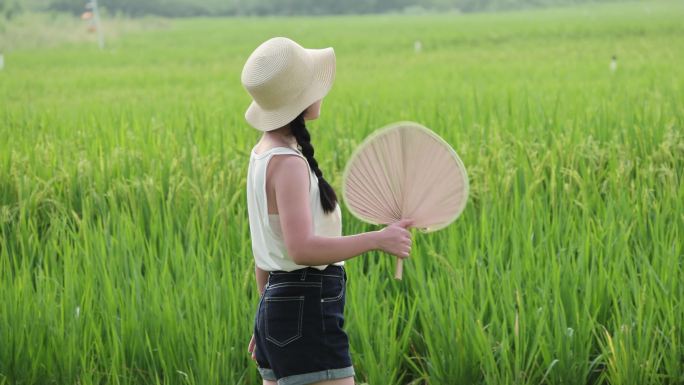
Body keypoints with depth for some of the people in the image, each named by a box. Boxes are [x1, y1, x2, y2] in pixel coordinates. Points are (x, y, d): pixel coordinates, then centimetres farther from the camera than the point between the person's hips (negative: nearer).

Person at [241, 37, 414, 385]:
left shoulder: (262, 154, 12)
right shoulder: (287, 163, -17)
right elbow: (302, 249, -28)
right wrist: (377, 239, -25)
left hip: (276, 305, 10)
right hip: (307, 317, -10)